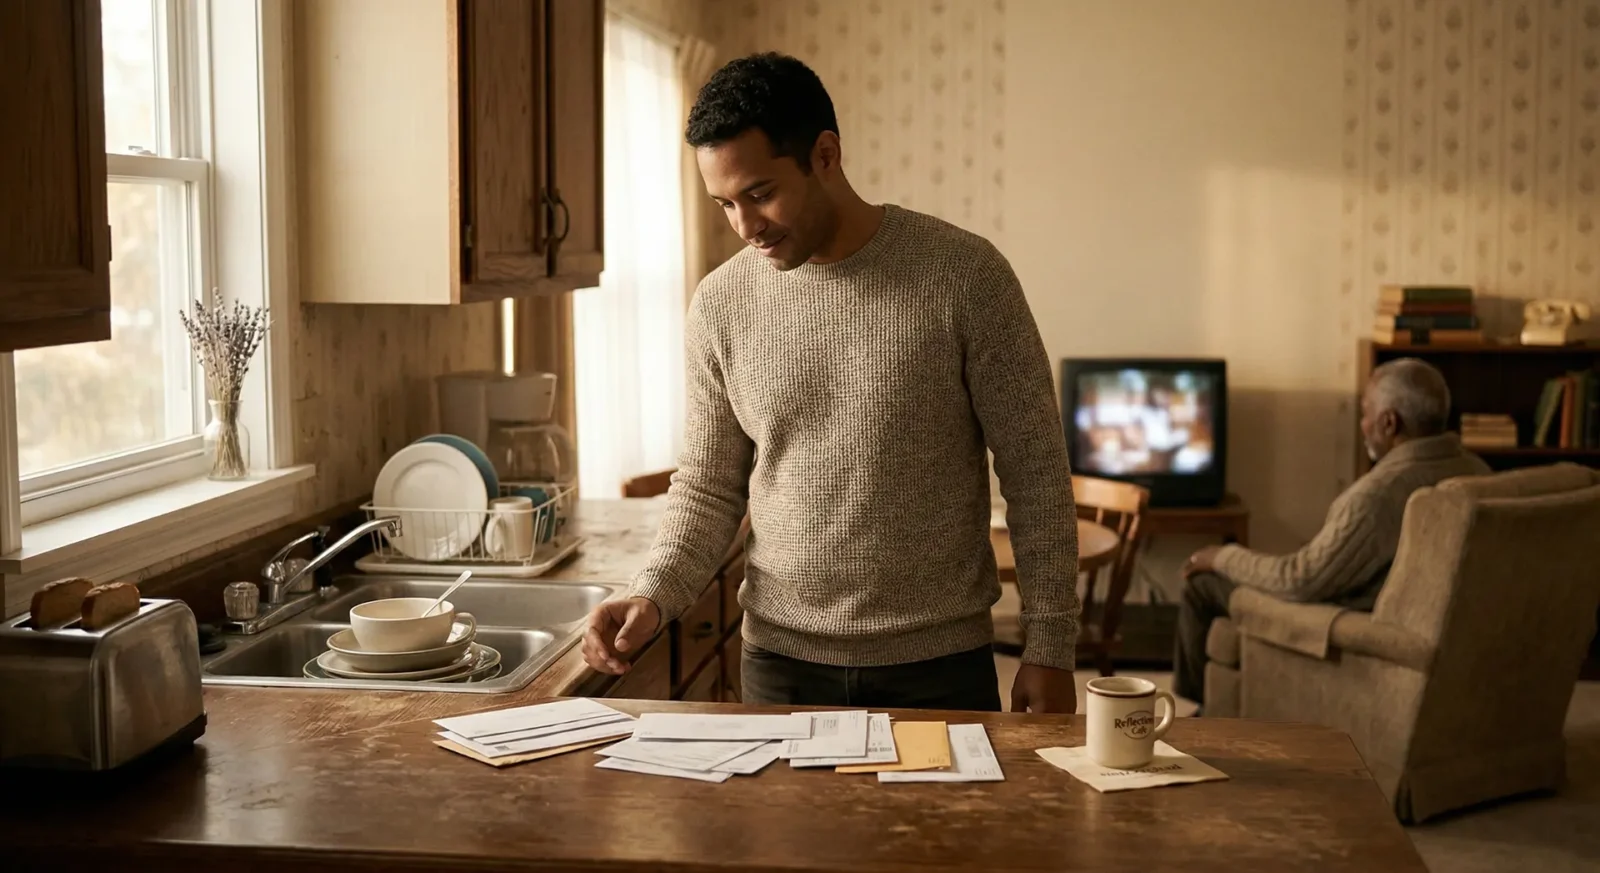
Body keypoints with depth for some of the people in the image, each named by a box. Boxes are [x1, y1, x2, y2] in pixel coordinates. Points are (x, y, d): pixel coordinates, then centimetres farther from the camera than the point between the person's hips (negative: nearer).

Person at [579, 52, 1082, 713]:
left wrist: (1049, 649, -7)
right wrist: (653, 596, -11)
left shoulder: (963, 275, -10)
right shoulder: (721, 304, -1)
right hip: (781, 664, 2)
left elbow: (1036, 475, -6)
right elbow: (708, 488, 6)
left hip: (940, 665, -2)